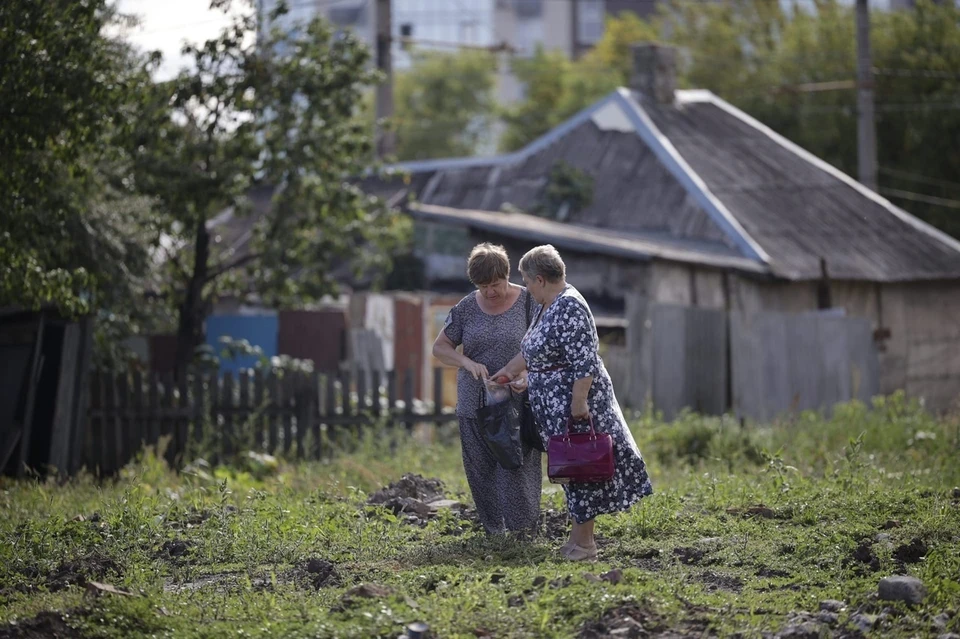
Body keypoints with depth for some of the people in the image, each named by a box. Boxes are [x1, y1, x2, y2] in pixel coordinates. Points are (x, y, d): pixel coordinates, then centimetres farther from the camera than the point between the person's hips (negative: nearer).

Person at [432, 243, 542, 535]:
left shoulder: (527, 302, -3)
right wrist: (468, 363, -11)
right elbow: (439, 347, 9)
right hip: (475, 404, 3)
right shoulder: (467, 308, 5)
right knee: (480, 468, 5)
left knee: (517, 467, -9)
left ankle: (524, 530, -2)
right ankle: (493, 529, 15)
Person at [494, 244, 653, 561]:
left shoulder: (569, 308, -20)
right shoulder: (549, 305, 12)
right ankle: (579, 533, 18)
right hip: (555, 405, 10)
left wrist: (578, 403, -26)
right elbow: (532, 350, 27)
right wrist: (508, 370, 33)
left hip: (574, 401, -10)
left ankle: (584, 543, 1)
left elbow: (584, 362, -25)